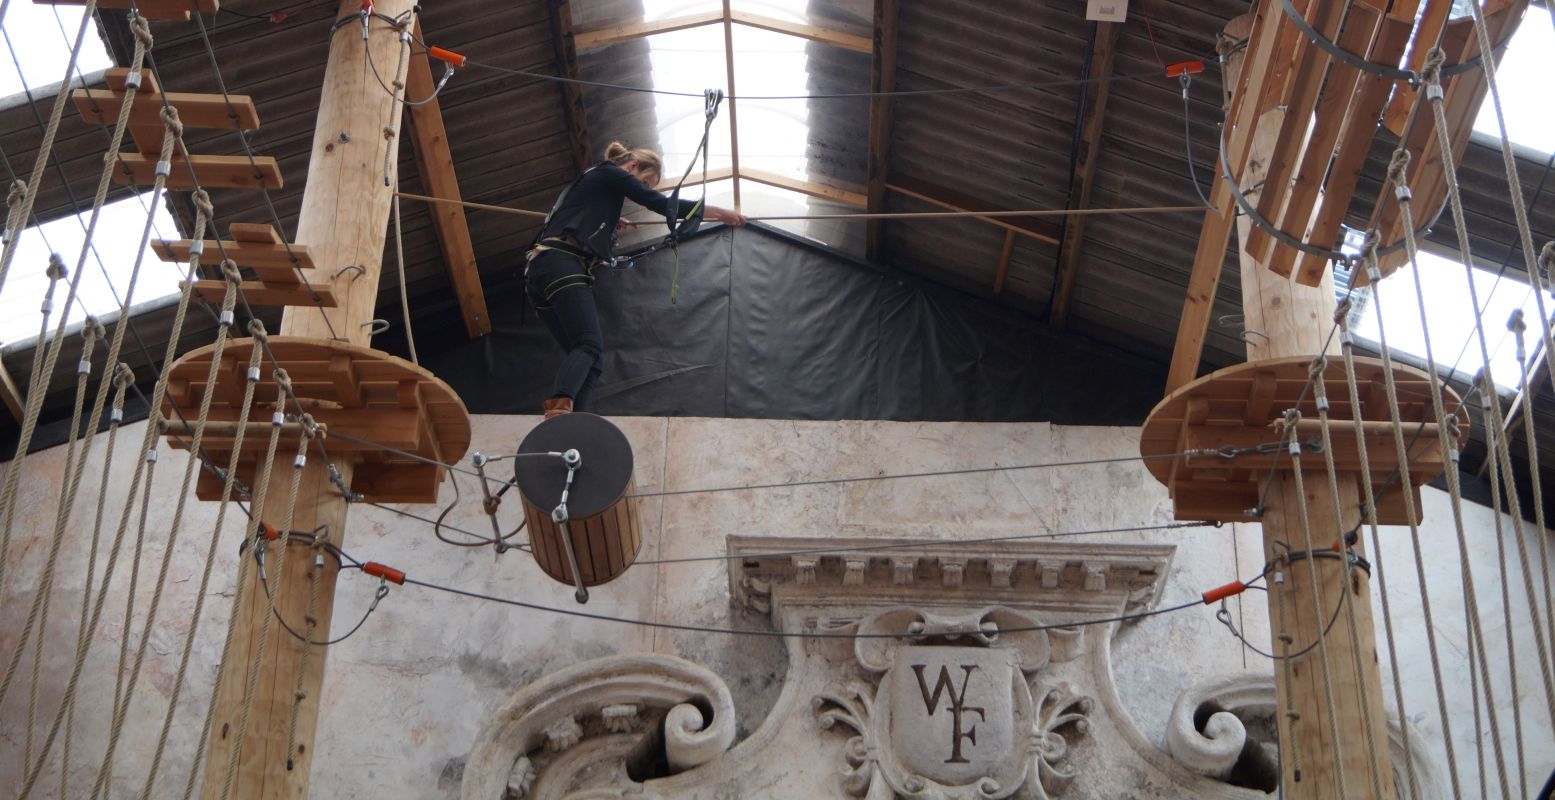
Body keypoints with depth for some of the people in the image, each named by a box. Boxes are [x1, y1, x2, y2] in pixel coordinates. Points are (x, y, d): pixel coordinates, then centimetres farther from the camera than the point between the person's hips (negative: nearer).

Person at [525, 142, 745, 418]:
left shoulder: (589, 179, 33)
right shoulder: (610, 174, 7)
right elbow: (662, 204, 2)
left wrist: (610, 222, 49)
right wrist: (719, 212, 7)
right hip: (562, 264, -9)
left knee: (582, 353, 0)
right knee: (590, 346, -24)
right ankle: (560, 406, -50)